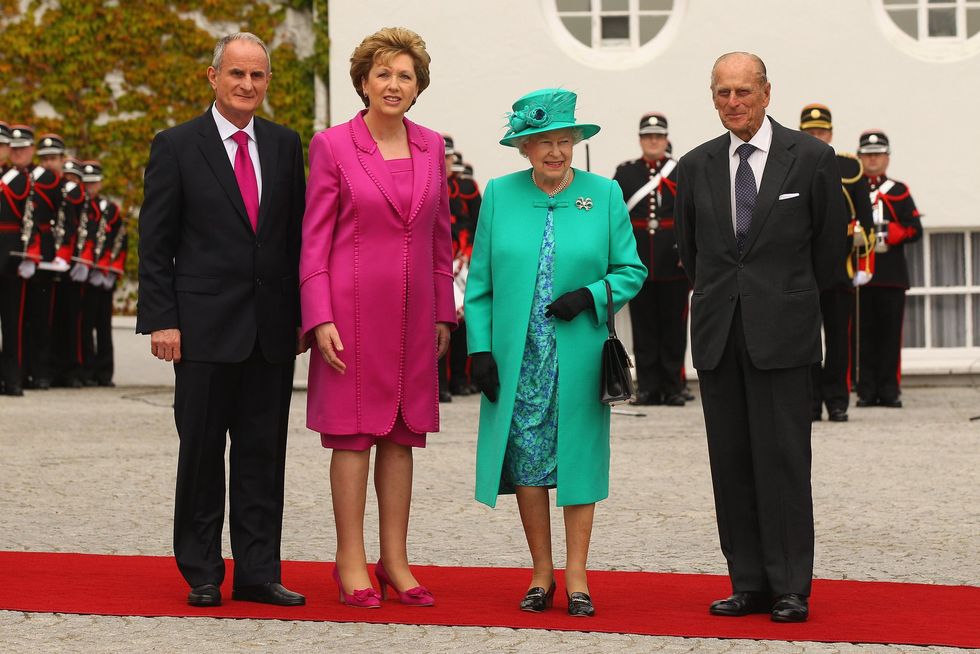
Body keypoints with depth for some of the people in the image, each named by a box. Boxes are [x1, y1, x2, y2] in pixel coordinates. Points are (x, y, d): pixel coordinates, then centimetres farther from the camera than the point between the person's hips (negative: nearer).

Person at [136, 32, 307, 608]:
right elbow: (155, 243, -2)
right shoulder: (176, 146, -1)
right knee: (202, 451, 3)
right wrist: (161, 319, -9)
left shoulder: (286, 145, 10)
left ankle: (258, 571, 11)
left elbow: (299, 233, 13)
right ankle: (202, 575, 11)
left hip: (272, 328, 3)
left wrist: (303, 313, 7)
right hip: (206, 325, -3)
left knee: (264, 452, 5)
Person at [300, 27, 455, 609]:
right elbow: (314, 238, -4)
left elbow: (441, 237, 13)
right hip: (352, 306, -4)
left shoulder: (431, 147, 9)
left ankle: (396, 560, 14)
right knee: (353, 432, 0)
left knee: (402, 433, 8)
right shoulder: (332, 146, -3)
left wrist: (444, 314, 10)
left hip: (413, 312, 4)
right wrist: (320, 318, -11)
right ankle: (352, 562, 7)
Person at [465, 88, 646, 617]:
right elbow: (479, 281, 6)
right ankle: (541, 573, 14)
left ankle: (576, 577, 9)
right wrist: (481, 348, -2)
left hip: (579, 355, -1)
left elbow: (631, 271, 6)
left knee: (578, 455, 1)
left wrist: (591, 296, -12)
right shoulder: (499, 195, 4)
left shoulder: (604, 194, 3)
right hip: (517, 356, 1)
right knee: (527, 458, 3)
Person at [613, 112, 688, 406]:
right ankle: (648, 387, 9)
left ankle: (673, 387, 9)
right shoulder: (625, 173, 9)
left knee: (674, 327, 3)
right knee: (644, 327, 4)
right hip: (638, 265, 1)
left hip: (674, 264, -1)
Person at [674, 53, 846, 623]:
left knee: (784, 461, -6)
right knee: (731, 463, 4)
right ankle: (750, 585, 9)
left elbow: (831, 242, 9)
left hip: (782, 332, -4)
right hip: (719, 335, 4)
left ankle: (791, 589, -1)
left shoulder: (812, 158, 0)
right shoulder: (696, 167, 9)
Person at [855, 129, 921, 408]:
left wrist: (889, 233, -12)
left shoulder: (899, 192, 12)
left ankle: (889, 390, 2)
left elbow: (914, 229, 5)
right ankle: (867, 390, 2)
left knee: (890, 333, -1)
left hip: (892, 276, 1)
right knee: (864, 334, -1)